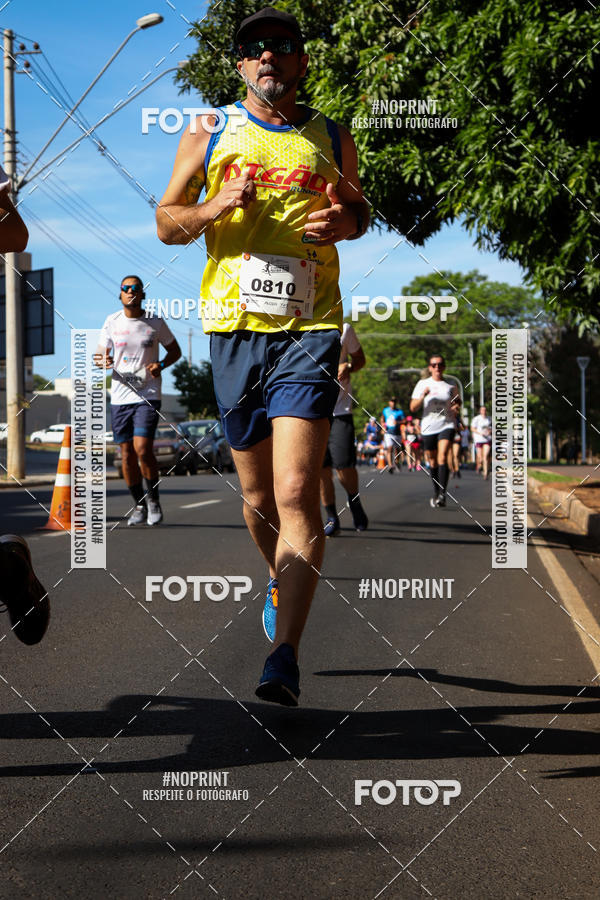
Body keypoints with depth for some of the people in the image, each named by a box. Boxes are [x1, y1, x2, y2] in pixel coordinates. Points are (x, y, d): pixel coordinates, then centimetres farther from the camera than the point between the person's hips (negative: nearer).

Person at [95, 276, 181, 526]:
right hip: (119, 396, 3)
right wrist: (104, 362, -13)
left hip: (148, 395, -3)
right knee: (127, 453, 5)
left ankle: (153, 500, 5)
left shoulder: (156, 323, 1)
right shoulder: (112, 322, 6)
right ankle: (139, 505, 20)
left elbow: (175, 350, 13)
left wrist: (161, 365, -8)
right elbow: (101, 355, 12)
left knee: (143, 449, -15)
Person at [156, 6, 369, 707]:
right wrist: (216, 208, -8)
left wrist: (344, 220, -1)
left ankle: (284, 657, -16)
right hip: (233, 328, 2)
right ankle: (282, 581, 43)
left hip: (310, 329, -2)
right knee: (257, 496, 12)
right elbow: (165, 222, 13)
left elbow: (361, 212, 24)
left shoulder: (331, 140, 12)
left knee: (296, 492, -16)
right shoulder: (208, 136, 11)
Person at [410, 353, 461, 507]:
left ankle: (442, 494, -25)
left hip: (447, 425, -2)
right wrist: (423, 396, -17)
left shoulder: (451, 384, 7)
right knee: (432, 462, 9)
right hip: (428, 427, 2)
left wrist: (457, 406, -2)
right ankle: (436, 493, 25)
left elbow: (457, 400, 21)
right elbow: (413, 408, 1)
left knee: (442, 457, -20)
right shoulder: (422, 384, 5)